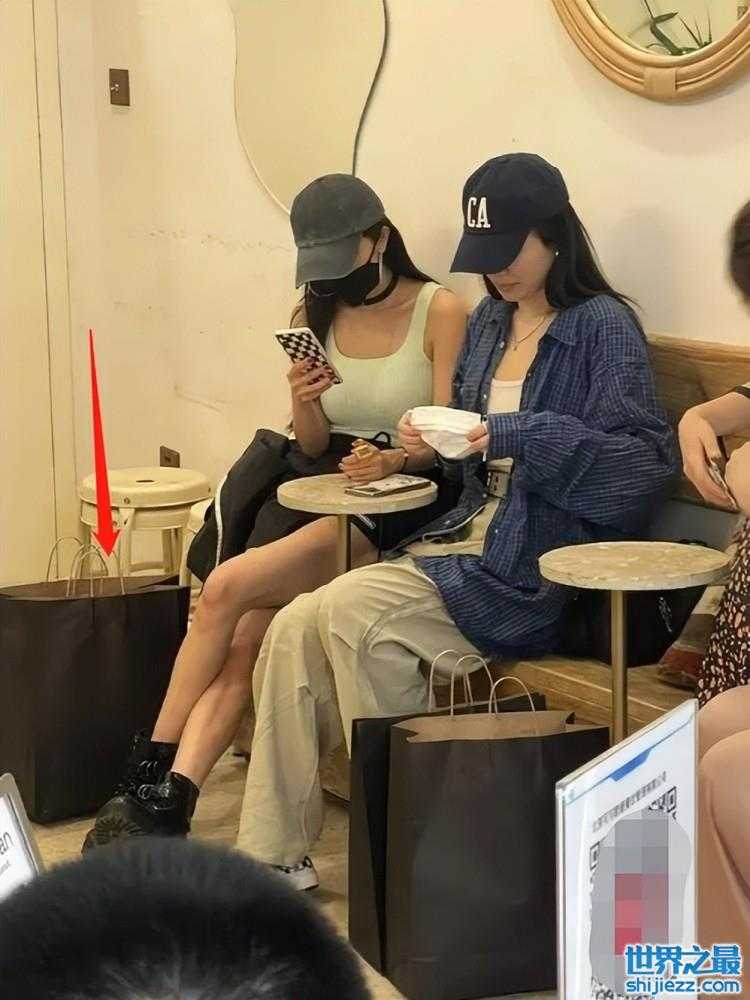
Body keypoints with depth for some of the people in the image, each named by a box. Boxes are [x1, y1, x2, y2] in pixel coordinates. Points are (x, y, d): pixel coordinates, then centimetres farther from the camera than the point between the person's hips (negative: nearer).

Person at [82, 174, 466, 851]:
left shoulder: (440, 312, -3)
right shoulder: (315, 317, 15)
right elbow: (312, 447, 14)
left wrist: (394, 459, -27)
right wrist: (303, 401, -8)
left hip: (404, 502, -6)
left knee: (228, 588, -25)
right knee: (241, 643, -21)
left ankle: (153, 769, -13)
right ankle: (168, 804, -26)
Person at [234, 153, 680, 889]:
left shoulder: (605, 329, -7)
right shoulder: (489, 323, 15)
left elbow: (648, 462, -16)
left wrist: (522, 435, -22)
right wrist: (431, 442, 0)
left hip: (539, 563, -7)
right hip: (467, 534, 7)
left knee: (352, 610, -25)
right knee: (295, 628, -12)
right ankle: (273, 852, -6)